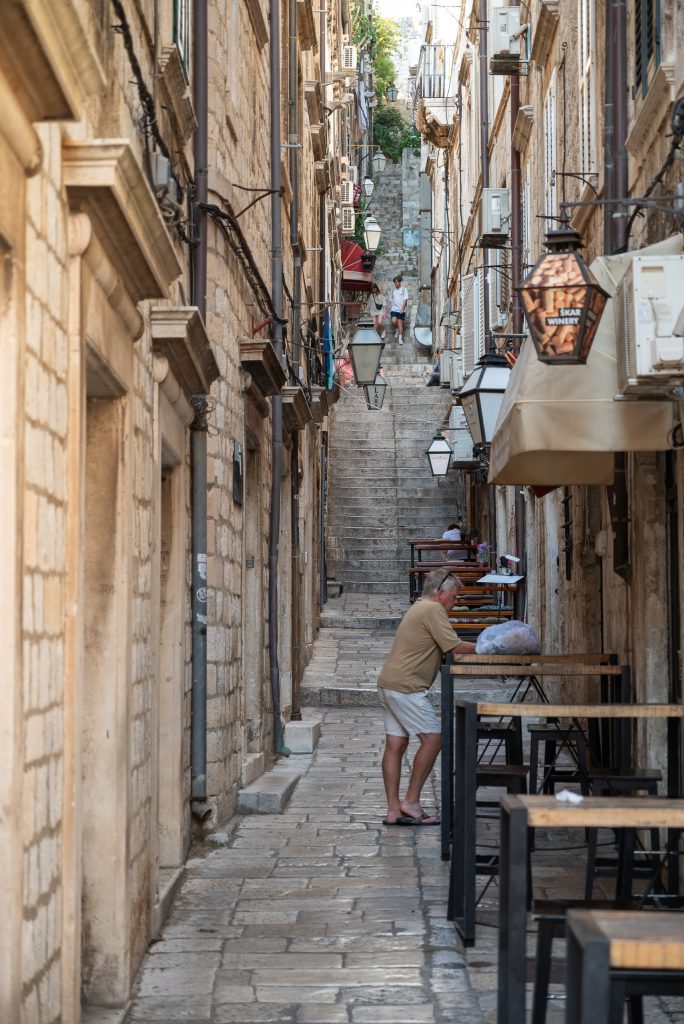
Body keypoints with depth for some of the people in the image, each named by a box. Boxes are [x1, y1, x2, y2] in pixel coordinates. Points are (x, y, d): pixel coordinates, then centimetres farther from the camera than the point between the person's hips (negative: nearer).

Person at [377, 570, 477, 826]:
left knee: (395, 745, 7)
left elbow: (444, 648, 20)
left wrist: (476, 647, 10)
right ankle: (411, 801, -4)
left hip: (388, 685, 10)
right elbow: (455, 646, -15)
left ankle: (393, 809, 7)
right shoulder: (433, 610, -10)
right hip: (406, 687, -10)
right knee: (432, 738, -6)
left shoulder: (419, 608, 22)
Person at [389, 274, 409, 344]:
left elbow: (405, 300, -8)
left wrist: (402, 308, -18)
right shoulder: (393, 290, 12)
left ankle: (400, 338, 5)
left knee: (400, 323, -2)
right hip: (394, 309, 3)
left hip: (401, 310, -3)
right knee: (394, 321, -16)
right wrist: (389, 308, 11)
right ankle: (396, 330, 14)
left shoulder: (404, 289, -1)